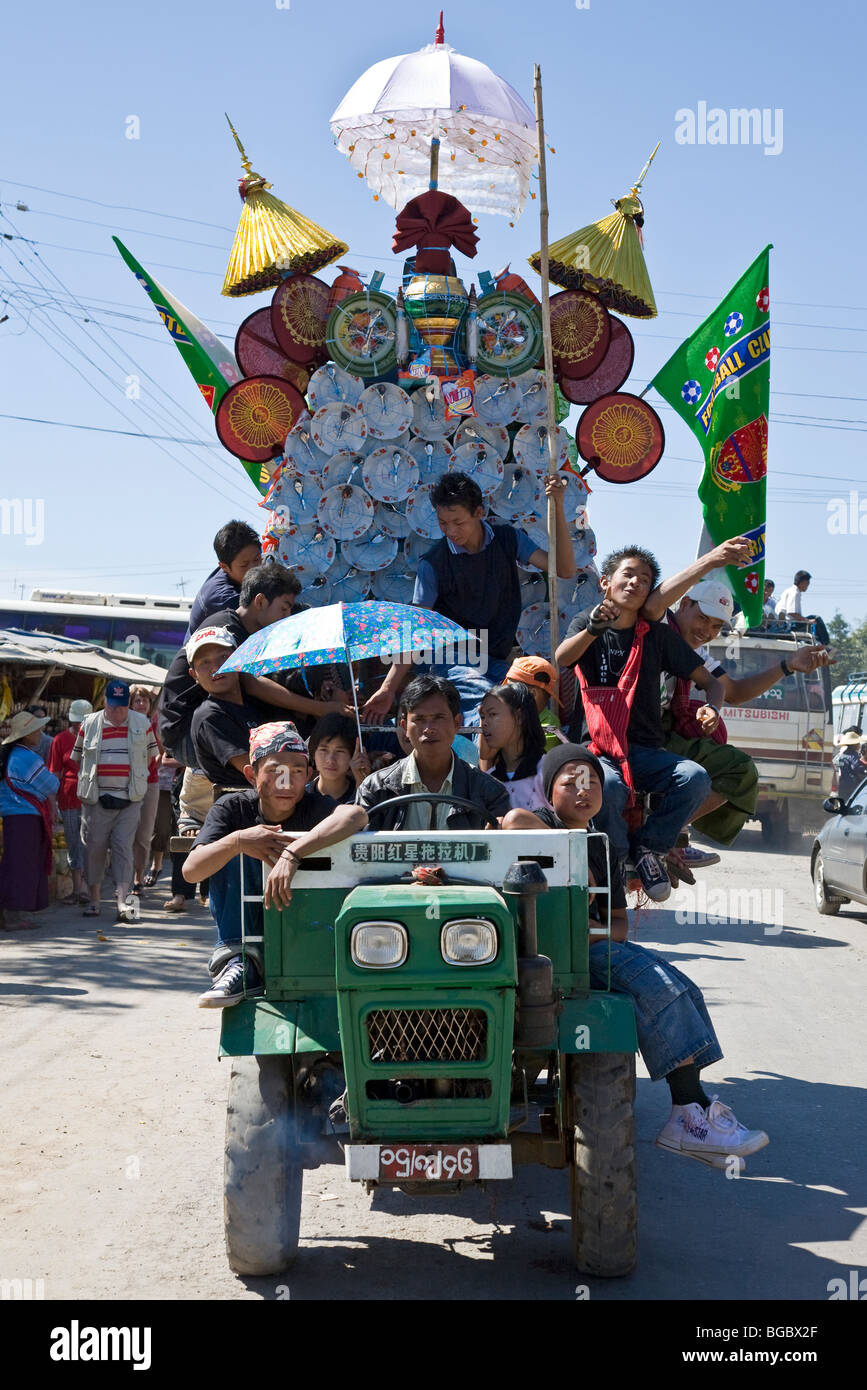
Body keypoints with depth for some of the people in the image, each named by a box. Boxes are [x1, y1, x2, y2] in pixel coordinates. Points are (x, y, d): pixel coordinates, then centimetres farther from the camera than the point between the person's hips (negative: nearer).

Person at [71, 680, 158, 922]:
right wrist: (86, 784, 10)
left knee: (123, 847, -6)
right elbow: (78, 756, 14)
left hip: (129, 799, 0)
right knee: (94, 846, 3)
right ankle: (94, 899, 14)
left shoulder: (142, 724, 6)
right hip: (96, 799, 0)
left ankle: (123, 899, -9)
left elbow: (150, 753, 18)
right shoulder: (89, 724, 4)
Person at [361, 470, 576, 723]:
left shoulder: (507, 539, 4)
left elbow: (564, 570, -4)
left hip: (498, 663, 4)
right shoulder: (433, 564, -4)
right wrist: (388, 689, -11)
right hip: (453, 662, -4)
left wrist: (557, 508, -13)